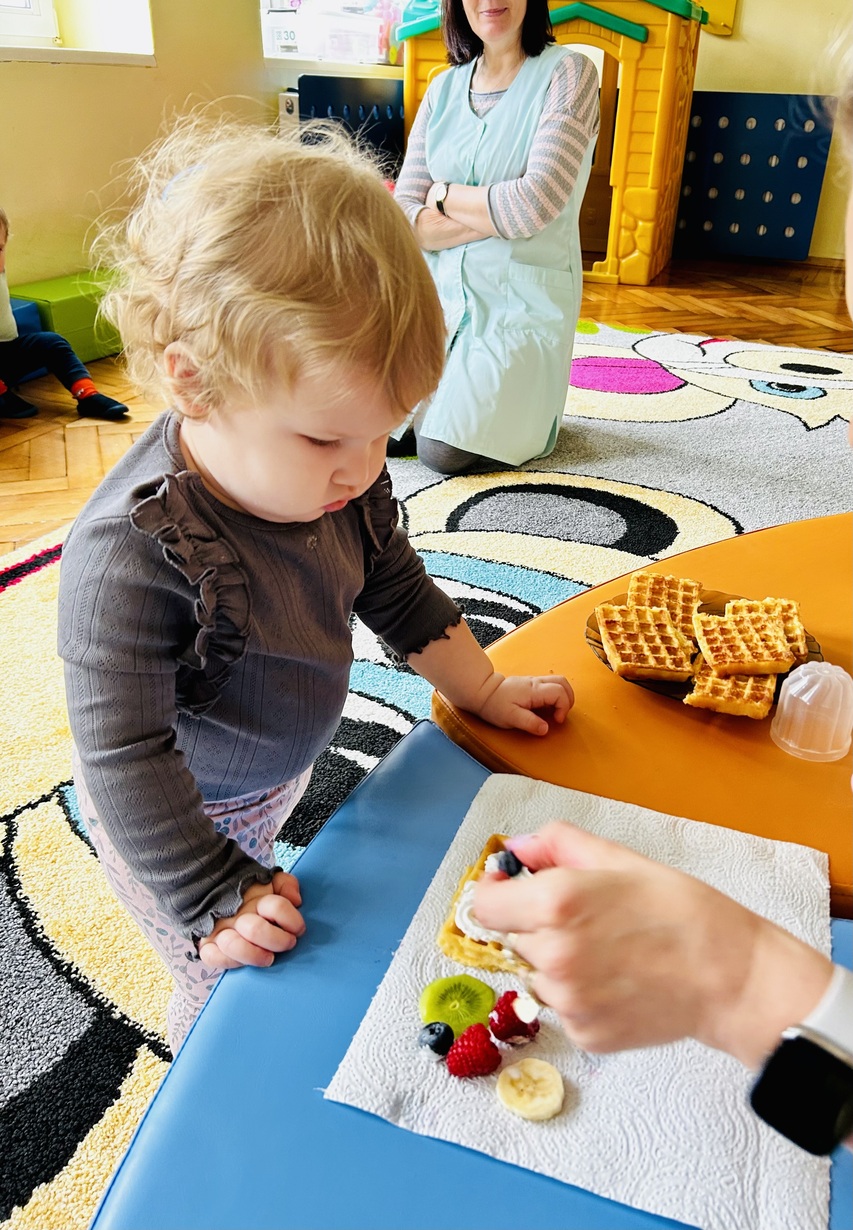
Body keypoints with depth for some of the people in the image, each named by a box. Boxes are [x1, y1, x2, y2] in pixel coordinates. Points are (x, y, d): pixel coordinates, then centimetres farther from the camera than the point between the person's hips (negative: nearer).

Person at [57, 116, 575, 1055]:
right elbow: (125, 759, -31)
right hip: (172, 824, -5)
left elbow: (396, 590, 2)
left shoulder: (338, 475, -16)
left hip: (277, 777, 6)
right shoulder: (133, 555, -39)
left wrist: (483, 689, 4)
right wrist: (217, 899, -27)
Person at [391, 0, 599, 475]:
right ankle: (471, 394, 21)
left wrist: (443, 195, -3)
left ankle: (524, 404, 14)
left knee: (442, 450, -16)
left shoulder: (568, 72, -5)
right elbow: (401, 219, -1)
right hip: (439, 290, 5)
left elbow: (534, 203, -18)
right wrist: (495, 216, -14)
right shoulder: (444, 88, 8)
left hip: (521, 300, -4)